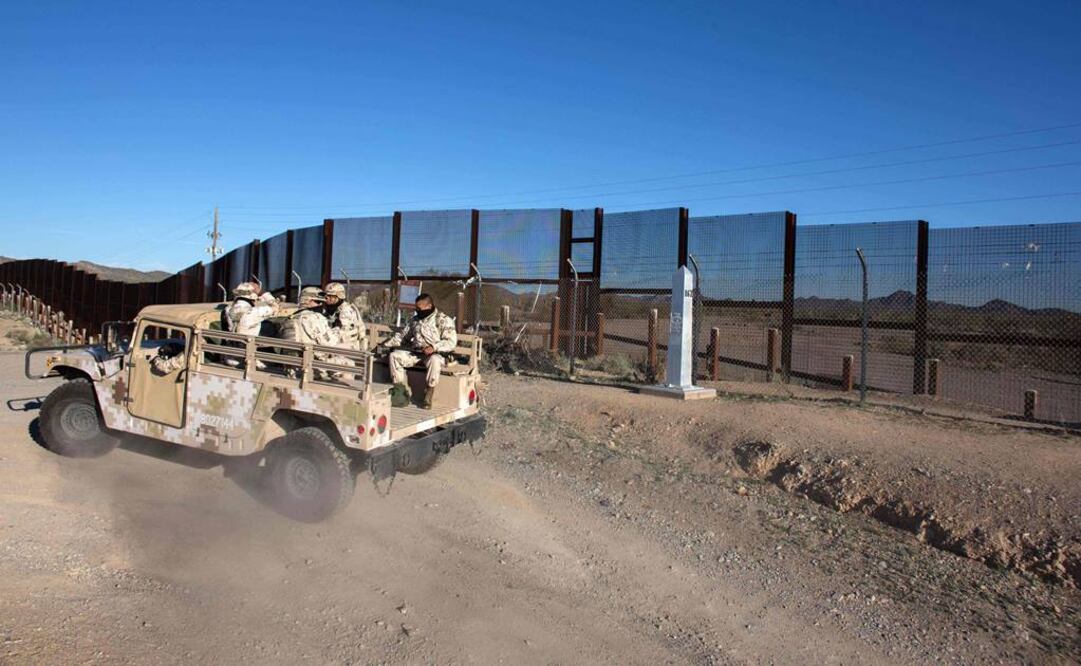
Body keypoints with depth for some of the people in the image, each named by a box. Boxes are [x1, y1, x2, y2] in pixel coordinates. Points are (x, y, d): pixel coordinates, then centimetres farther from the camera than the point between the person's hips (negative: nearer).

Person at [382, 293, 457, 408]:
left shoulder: (444, 320, -3)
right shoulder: (415, 319, 17)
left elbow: (451, 342, -13)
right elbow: (403, 335, 27)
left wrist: (434, 347, -27)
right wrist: (387, 344, 14)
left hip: (434, 354, -6)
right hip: (414, 352, 6)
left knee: (434, 360, -40)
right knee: (394, 356, -17)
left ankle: (428, 396, -27)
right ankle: (404, 392, -13)